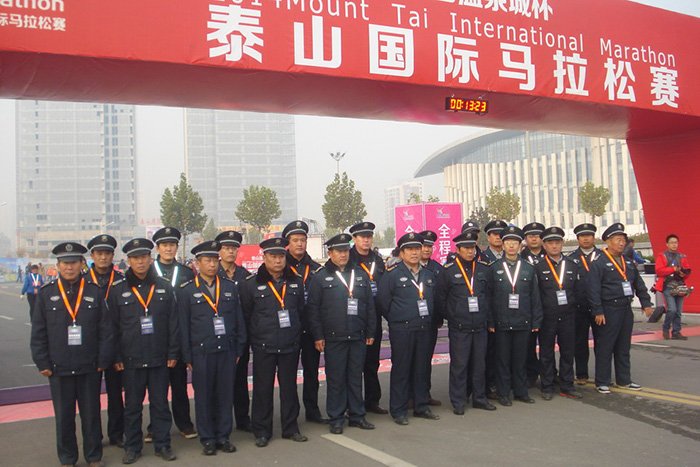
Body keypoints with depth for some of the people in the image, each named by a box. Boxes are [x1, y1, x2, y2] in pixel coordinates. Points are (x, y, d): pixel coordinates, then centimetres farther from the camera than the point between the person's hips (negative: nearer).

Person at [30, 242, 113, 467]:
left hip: (89, 368, 0)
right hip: (59, 368, 0)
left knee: (91, 414, 9)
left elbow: (105, 330, 2)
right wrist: (43, 363, -1)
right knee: (64, 416, 10)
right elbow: (38, 332, 4)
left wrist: (102, 361, -2)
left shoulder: (94, 292, 2)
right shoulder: (46, 294, 3)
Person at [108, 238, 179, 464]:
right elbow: (113, 326, 2)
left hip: (159, 358, 1)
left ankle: (162, 444, 21)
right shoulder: (117, 290, 1)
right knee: (132, 405, 9)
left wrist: (173, 353, 1)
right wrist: (116, 357, -2)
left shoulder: (164, 287, 4)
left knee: (160, 403, 9)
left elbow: (173, 322, 5)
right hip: (130, 360, -1)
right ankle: (132, 447, 23)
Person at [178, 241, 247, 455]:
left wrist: (239, 349, 7)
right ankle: (208, 440, 18)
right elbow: (183, 326, 1)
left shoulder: (230, 287, 9)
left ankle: (224, 436, 21)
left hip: (227, 351, 2)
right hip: (202, 353, -2)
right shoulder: (186, 291, 1)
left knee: (226, 395, 7)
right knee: (203, 397, 5)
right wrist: (187, 357, -2)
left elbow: (239, 320, 12)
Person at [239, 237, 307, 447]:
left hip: (290, 346, 3)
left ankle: (290, 428, 24)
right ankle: (262, 432, 17)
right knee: (263, 389, 5)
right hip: (263, 347, -3)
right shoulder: (250, 284, -3)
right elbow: (244, 315, 3)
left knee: (289, 387, 11)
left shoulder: (296, 282, 7)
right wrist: (254, 337, 4)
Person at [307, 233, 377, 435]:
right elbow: (313, 309, -1)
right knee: (336, 379, 3)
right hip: (333, 338, -3)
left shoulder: (361, 275, 12)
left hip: (358, 337, 3)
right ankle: (336, 419, 14)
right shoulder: (320, 277, 1)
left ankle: (357, 415, 22)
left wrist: (370, 332, 10)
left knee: (356, 377, 11)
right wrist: (318, 336, -6)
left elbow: (370, 305, 14)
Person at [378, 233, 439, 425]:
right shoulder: (392, 275, -6)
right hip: (402, 331, -5)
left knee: (422, 369, 12)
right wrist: (396, 320, 2)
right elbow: (383, 301, -5)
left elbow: (434, 299, 22)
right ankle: (398, 411, 10)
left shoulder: (429, 275, 12)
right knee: (400, 370, 1)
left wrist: (430, 319, 15)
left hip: (424, 329, 5)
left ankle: (422, 407, 24)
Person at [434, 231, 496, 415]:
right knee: (459, 365, 1)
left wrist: (485, 314, 12)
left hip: (480, 326, 4)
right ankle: (458, 402, 12)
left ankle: (479, 398, 25)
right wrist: (450, 317, 4)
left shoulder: (483, 269, 7)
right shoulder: (449, 271, -5)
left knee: (480, 364, 11)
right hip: (459, 328, -4)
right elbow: (439, 299, 0)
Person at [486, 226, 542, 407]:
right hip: (501, 323, -1)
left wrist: (536, 322, 4)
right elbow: (488, 297, 1)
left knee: (521, 358, 9)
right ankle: (503, 393, 15)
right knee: (503, 359, 5)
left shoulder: (529, 268, 7)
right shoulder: (494, 269, 2)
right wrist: (490, 322, -4)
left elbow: (535, 297, 8)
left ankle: (521, 391, 21)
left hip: (523, 323, 2)